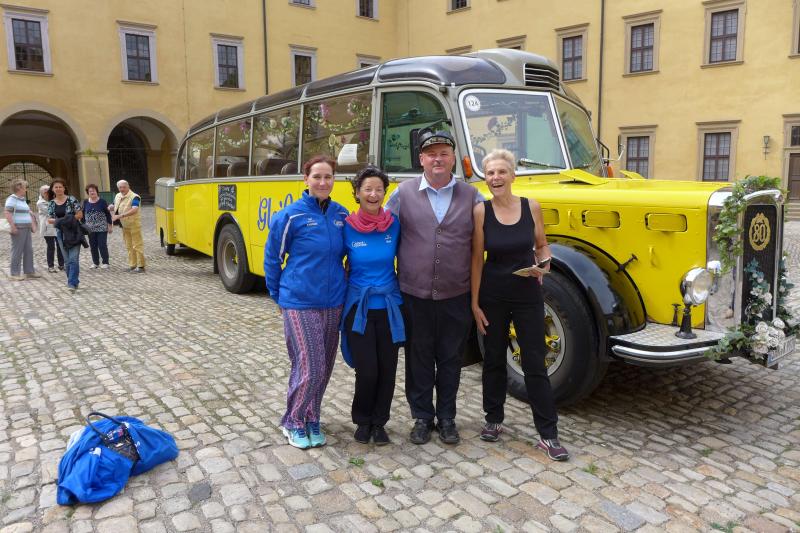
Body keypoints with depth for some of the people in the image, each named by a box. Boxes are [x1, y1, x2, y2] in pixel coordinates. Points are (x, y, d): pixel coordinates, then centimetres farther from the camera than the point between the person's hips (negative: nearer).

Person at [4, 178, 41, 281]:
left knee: (29, 250, 9)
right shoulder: (12, 199, -8)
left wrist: (33, 225, 19)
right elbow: (7, 213, -16)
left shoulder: (23, 199, 18)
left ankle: (29, 271, 16)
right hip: (18, 229, -8)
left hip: (27, 228, 8)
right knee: (17, 251, -5)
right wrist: (13, 227, -22)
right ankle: (15, 273, 0)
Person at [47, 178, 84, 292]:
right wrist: (58, 220, -12)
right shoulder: (51, 204, 8)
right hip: (61, 233, 4)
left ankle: (72, 283, -13)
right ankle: (73, 281, 20)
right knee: (67, 260, 10)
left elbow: (80, 215, -5)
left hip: (74, 232, -4)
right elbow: (49, 219, 8)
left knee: (74, 259, -12)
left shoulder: (72, 200, -4)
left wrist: (68, 219, -17)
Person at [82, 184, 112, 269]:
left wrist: (110, 226, -2)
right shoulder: (85, 202, 5)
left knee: (102, 245, -4)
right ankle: (95, 263, 17)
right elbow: (83, 215, 11)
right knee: (93, 246, 7)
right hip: (90, 229, 3)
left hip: (102, 228, -3)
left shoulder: (102, 201, -3)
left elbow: (108, 214, 0)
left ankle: (105, 262, 5)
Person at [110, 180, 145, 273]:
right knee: (129, 246, 13)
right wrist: (111, 208, -3)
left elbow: (134, 210, -30)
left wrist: (120, 216, -36)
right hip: (124, 226, 8)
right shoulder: (117, 196, 8)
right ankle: (132, 265, 21)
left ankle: (141, 266, -1)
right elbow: (116, 207, 22)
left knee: (137, 245, -5)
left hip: (134, 225, -8)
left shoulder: (134, 197, -17)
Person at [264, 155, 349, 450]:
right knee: (310, 368, -4)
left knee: (324, 368, 13)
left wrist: (340, 285, 12)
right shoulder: (291, 215, -10)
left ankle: (312, 419, 32)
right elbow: (272, 258, -1)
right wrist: (280, 296, 4)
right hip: (300, 305, -5)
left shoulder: (341, 214, 3)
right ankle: (293, 422, 19)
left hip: (333, 304, 5)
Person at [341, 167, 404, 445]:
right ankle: (362, 420, 24)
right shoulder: (347, 227, -6)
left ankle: (378, 422, 27)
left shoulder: (394, 224, -2)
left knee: (387, 369, 6)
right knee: (366, 370, -3)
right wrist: (341, 298, 2)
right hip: (359, 308, -2)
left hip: (389, 307, 2)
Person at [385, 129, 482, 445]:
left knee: (450, 359, 12)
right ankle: (422, 418, 27)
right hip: (414, 295, 0)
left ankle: (447, 418, 28)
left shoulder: (471, 196, 3)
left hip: (456, 295, 1)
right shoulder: (404, 193, 0)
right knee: (418, 357, 11)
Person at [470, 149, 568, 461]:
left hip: (528, 295, 0)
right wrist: (475, 303, -5)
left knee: (535, 364, 5)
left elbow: (541, 245, 9)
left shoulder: (531, 207, -4)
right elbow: (477, 258, -4)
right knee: (494, 359, 14)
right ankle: (493, 420, 32)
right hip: (492, 296, 0)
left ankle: (548, 435, 14)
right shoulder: (481, 212, -7)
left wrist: (543, 264, -14)